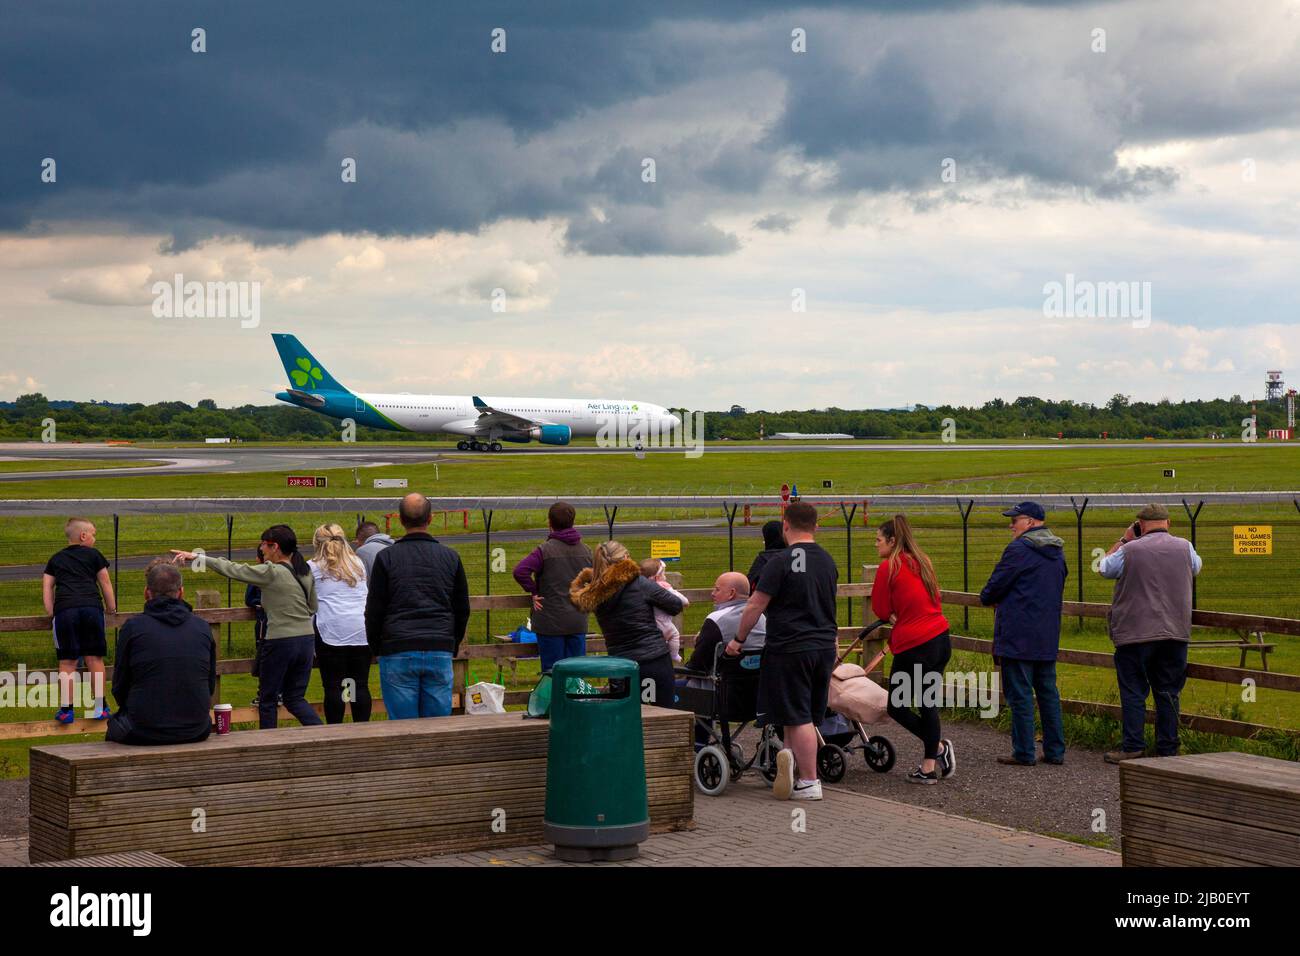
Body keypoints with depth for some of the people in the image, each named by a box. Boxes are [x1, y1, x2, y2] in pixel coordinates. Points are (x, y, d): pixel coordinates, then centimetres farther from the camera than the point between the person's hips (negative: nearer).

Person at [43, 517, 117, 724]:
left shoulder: (56, 559, 23)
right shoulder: (93, 554, 17)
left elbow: (47, 587, 16)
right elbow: (106, 585, 17)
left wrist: (51, 613, 16)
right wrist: (112, 610, 26)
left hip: (64, 610, 1)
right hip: (92, 607, -1)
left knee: (67, 662, 2)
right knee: (95, 659, 5)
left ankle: (66, 709, 1)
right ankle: (100, 707, 9)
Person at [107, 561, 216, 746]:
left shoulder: (133, 628, -6)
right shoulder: (203, 628, 3)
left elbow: (119, 688, 2)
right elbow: (210, 686, 11)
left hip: (144, 734, -3)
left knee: (114, 728, 27)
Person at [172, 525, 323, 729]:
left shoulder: (271, 573, -13)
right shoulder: (306, 572, 6)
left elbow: (233, 570, -9)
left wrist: (197, 557, -4)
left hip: (281, 642, -6)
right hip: (307, 638, 6)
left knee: (268, 699, 10)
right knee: (295, 698, 15)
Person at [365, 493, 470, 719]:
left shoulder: (386, 557, -1)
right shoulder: (450, 557, 6)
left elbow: (374, 610, 1)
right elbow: (463, 609, 12)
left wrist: (376, 648, 14)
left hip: (398, 652, -2)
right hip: (440, 652, 2)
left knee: (402, 725, 1)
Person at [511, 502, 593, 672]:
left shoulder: (545, 550, -12)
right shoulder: (586, 551, 5)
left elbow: (520, 571, -24)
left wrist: (534, 592, -11)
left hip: (551, 621, -4)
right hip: (578, 622, 4)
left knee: (552, 671, 1)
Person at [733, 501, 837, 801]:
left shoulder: (781, 562, -12)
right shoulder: (828, 562, 10)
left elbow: (755, 606, -10)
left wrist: (739, 639, 2)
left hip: (790, 649, -6)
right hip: (824, 647, 7)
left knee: (798, 717, -2)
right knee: (807, 716, 16)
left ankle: (809, 782, 0)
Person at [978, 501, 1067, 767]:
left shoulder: (1019, 549, -14)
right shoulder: (1057, 551, 13)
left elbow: (996, 586, -12)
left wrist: (987, 598, 12)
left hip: (1018, 635, -8)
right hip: (1048, 635, 8)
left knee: (1020, 694, -3)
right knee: (1048, 692, 13)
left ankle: (1024, 752, -1)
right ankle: (1055, 750, 15)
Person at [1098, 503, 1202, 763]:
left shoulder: (1130, 550, -8)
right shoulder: (1184, 547, 1)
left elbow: (1104, 568, 9)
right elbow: (1196, 568, 24)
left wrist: (1123, 540, 16)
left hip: (1135, 634, -3)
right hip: (1175, 634, 3)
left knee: (1133, 692, 3)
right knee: (1168, 692, 9)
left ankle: (1133, 747, -2)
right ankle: (1168, 749, 9)